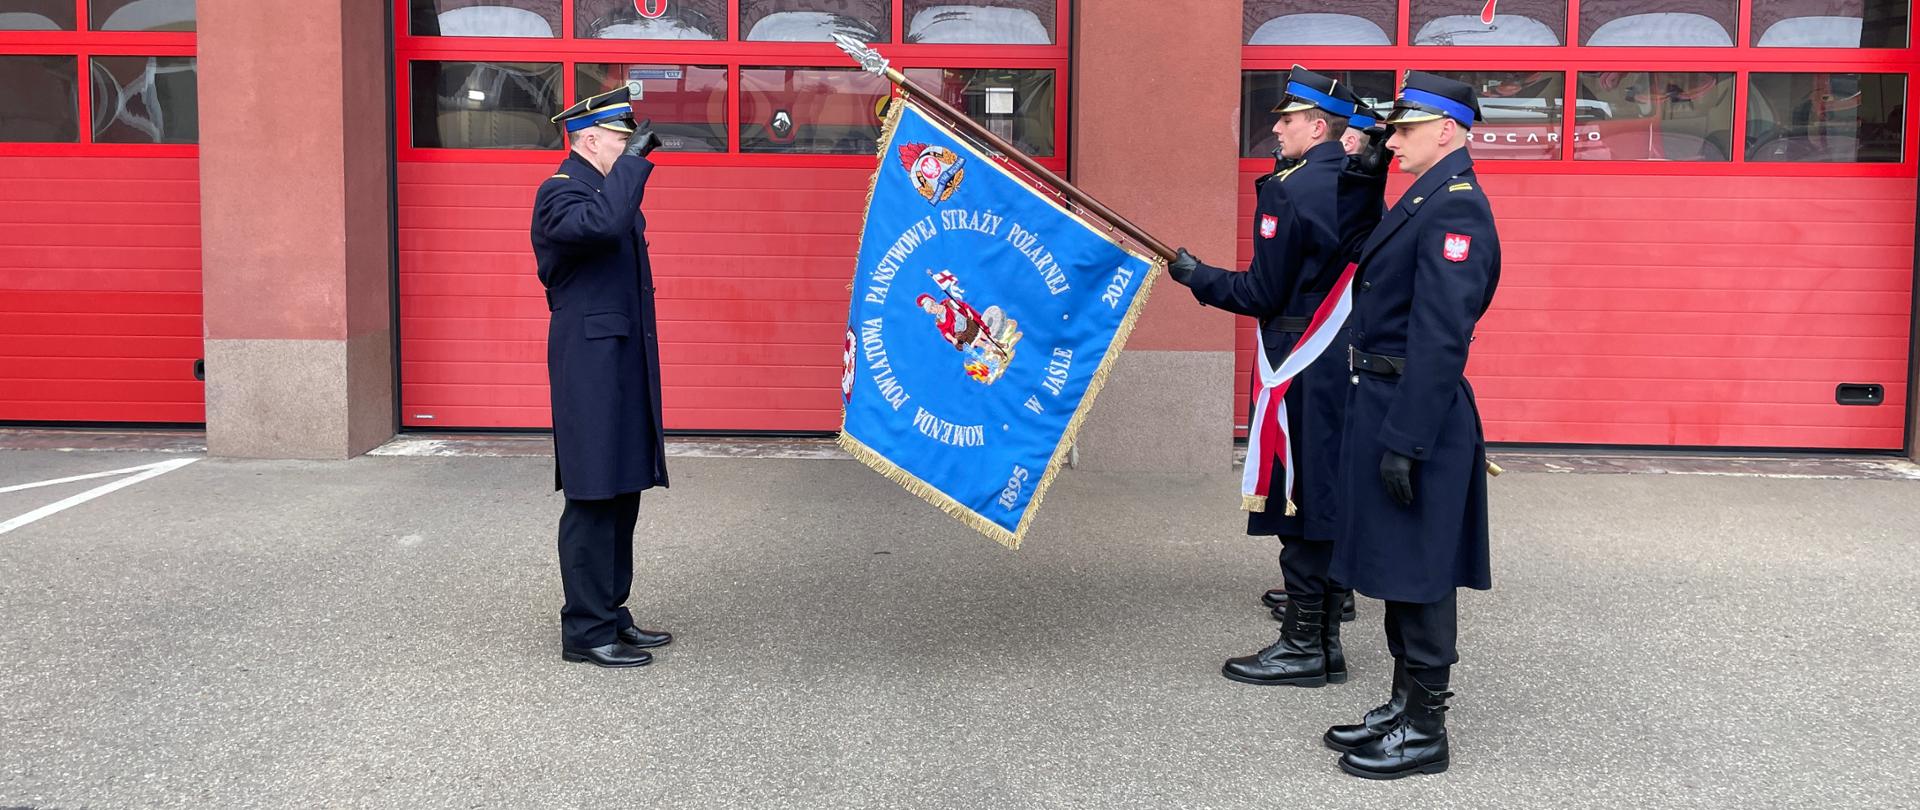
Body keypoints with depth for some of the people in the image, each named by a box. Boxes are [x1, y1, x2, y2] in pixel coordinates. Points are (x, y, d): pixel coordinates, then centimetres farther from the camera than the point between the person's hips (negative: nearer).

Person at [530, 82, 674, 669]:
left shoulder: (609, 188, 18)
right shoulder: (560, 192, -11)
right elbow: (600, 223, -33)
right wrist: (635, 159, -23)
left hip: (625, 365, 10)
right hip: (591, 366, -10)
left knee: (621, 496, 13)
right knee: (593, 500, -5)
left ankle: (611, 614, 22)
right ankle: (585, 632, 2)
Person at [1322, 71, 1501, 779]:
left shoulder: (1456, 209, -16)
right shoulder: (1423, 201, 15)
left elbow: (1441, 339, -23)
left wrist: (1404, 442, -24)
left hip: (1413, 412, -10)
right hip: (1382, 402, 10)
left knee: (1417, 574, -1)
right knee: (1395, 568, 17)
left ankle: (1424, 731, 10)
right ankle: (1404, 704, 29)